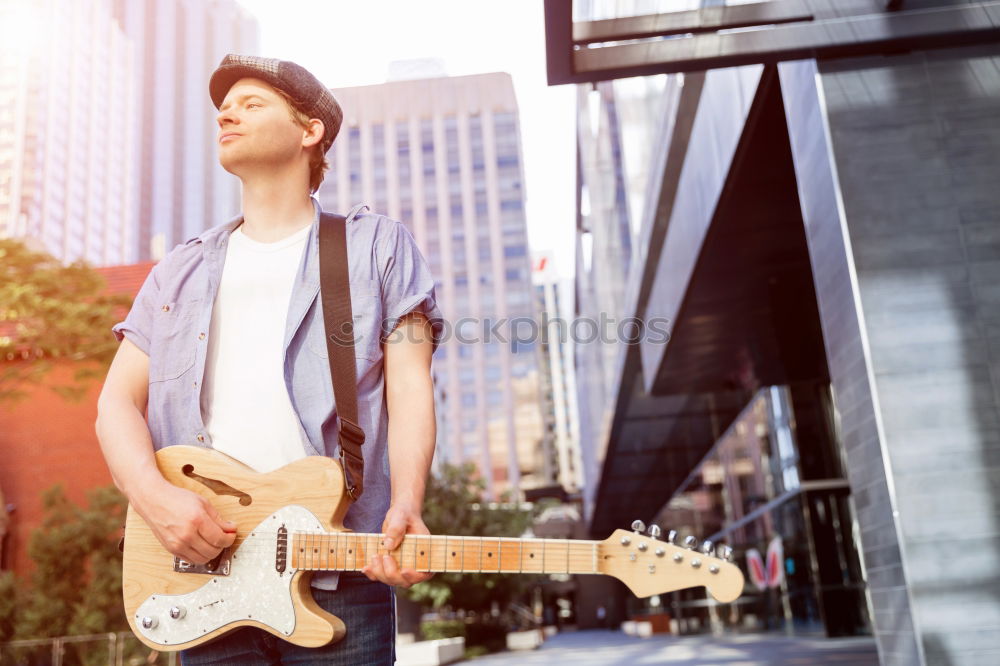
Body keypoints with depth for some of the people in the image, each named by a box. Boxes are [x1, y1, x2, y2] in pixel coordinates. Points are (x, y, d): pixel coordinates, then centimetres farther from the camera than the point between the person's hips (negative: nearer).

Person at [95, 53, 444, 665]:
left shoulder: (380, 247, 7)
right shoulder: (182, 270, 17)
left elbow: (410, 390, -2)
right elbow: (118, 400, 12)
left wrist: (405, 509, -18)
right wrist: (156, 496, -8)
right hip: (204, 574, 3)